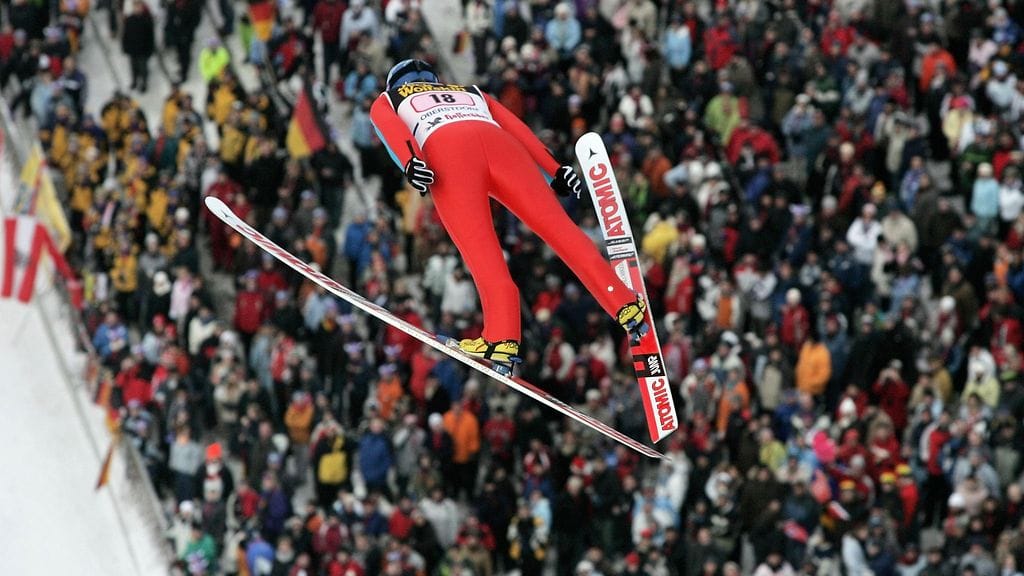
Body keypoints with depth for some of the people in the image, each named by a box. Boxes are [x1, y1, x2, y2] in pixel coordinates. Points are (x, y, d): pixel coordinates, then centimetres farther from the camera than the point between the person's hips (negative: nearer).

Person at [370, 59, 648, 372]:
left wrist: (410, 163, -8)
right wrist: (556, 169, 20)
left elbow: (392, 130, 11)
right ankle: (624, 304, -20)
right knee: (556, 223, -5)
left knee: (477, 244, -16)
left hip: (446, 150, -3)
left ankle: (501, 336, -34)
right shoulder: (471, 92, 44)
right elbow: (516, 127, 29)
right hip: (499, 144, 3)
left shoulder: (386, 101, 35)